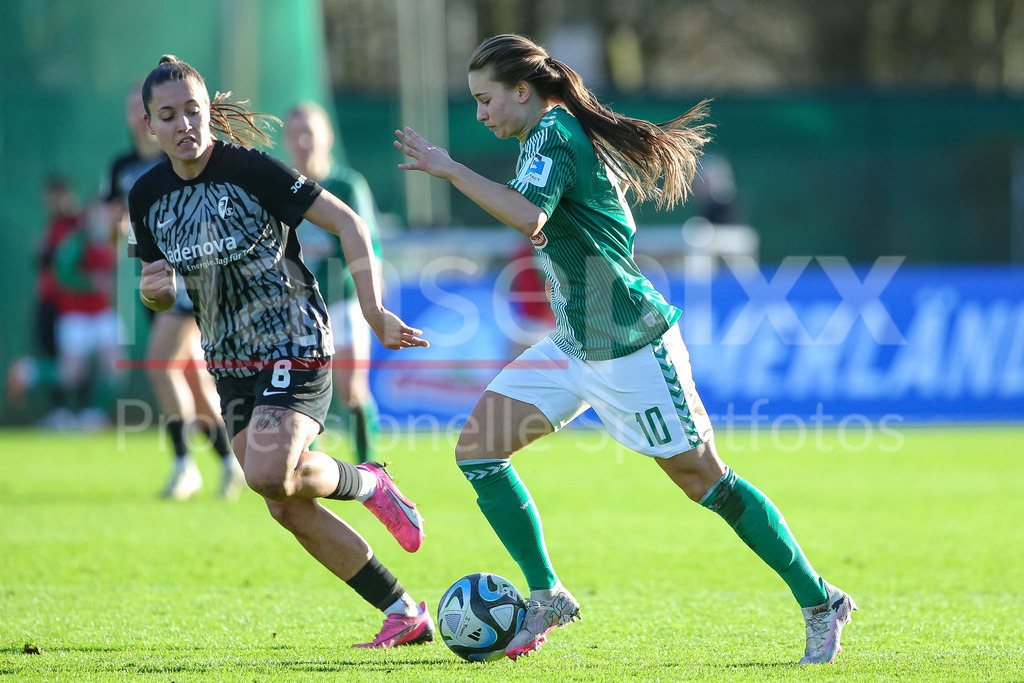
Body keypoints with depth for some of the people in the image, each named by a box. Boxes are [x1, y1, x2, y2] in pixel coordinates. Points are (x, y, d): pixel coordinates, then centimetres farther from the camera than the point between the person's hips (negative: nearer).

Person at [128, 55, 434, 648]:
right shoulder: (148, 196, 1)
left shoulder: (250, 169, -15)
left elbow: (346, 222, -12)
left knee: (269, 474, -27)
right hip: (232, 364, 6)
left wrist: (374, 310, -19)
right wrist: (153, 290, -11)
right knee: (289, 510, 2)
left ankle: (366, 483, 5)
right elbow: (163, 293, 14)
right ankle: (406, 615, 13)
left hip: (296, 348, -6)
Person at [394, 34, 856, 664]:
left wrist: (450, 171, -33)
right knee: (478, 447, -1)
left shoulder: (551, 134, -16)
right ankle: (547, 597, 5)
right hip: (575, 345, 10)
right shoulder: (563, 132, 12)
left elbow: (528, 217, -36)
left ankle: (821, 604, 7)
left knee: (702, 477, -4)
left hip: (629, 345, -10)